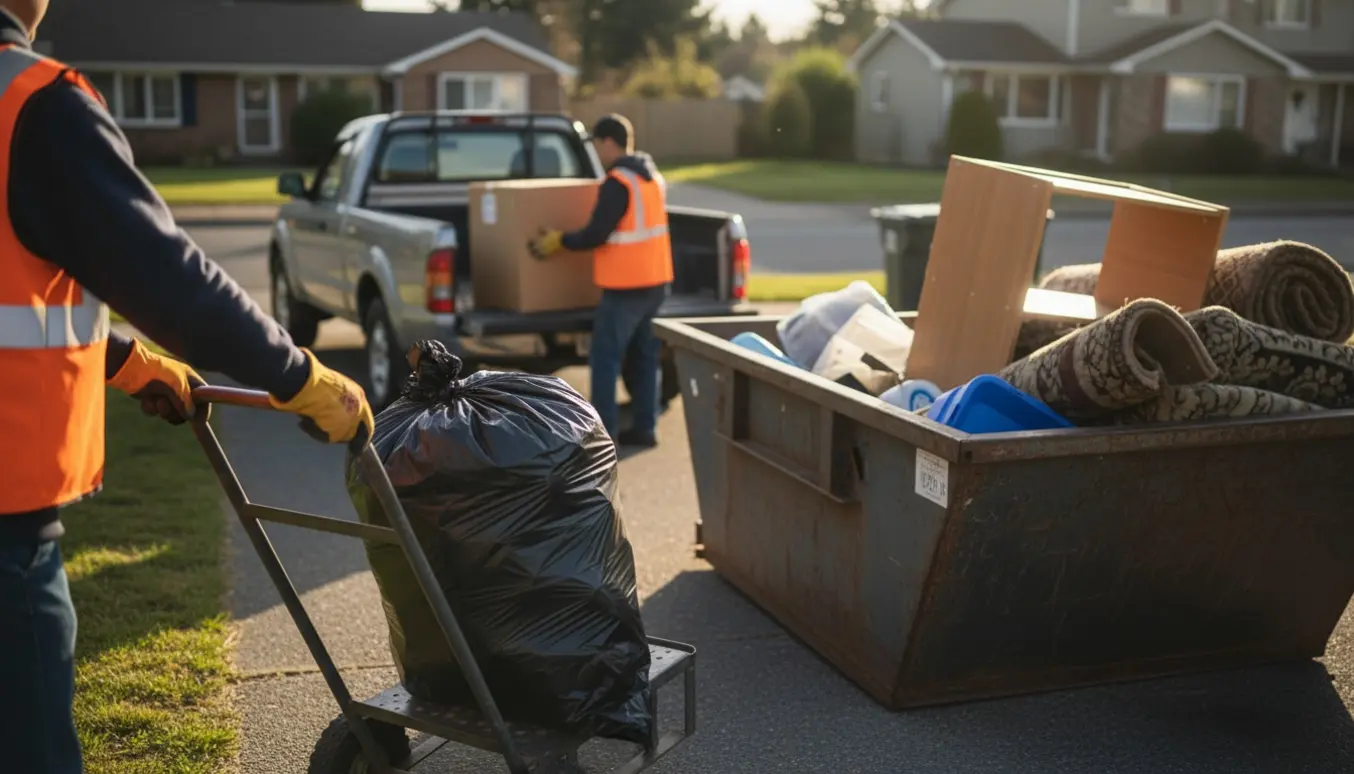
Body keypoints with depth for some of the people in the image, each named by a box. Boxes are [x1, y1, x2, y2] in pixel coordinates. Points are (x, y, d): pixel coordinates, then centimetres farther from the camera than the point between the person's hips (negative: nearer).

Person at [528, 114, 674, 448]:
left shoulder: (617, 184, -16)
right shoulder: (654, 177, 11)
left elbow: (596, 236, -19)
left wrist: (558, 241, -5)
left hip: (625, 286, -9)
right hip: (656, 281, 9)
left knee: (605, 358, -2)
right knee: (645, 356, 14)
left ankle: (603, 431, -1)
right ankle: (645, 427, 16)